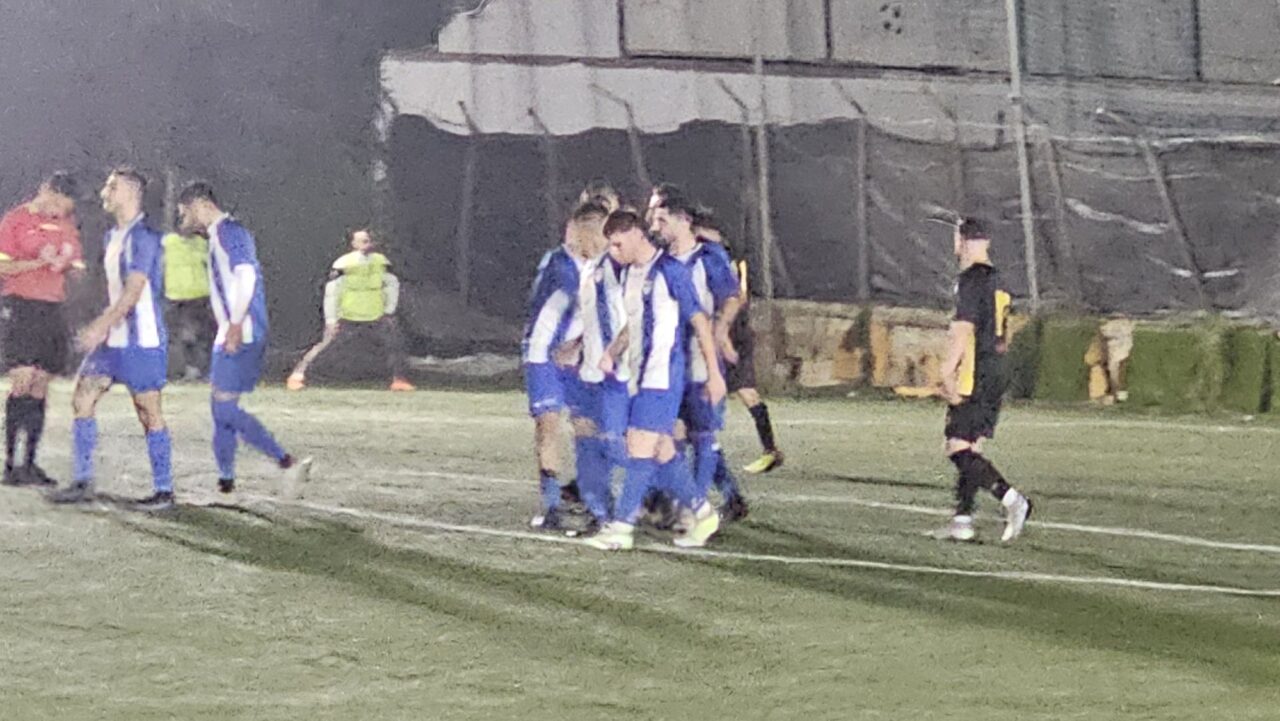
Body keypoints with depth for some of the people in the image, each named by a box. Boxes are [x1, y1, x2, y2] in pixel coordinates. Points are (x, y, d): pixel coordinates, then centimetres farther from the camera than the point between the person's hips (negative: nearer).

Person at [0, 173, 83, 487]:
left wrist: (66, 262, -2)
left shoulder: (66, 225, 14)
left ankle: (29, 463, 6)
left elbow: (76, 266, 20)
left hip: (53, 308, 6)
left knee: (41, 387, 4)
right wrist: (38, 262, -17)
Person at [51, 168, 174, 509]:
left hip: (142, 340, -9)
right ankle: (82, 483, 7)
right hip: (113, 339, 9)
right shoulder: (112, 237, 15)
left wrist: (100, 326, -27)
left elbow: (133, 291, -22)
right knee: (83, 400, 3)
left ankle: (164, 490, 3)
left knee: (149, 413, -4)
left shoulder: (143, 237, -14)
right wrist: (102, 329, 18)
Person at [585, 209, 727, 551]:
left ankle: (621, 526, -12)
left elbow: (700, 321, -9)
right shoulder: (628, 273, 15)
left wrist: (714, 373, -10)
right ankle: (702, 513, 20)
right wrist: (613, 353, 8)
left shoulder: (670, 270, -10)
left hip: (664, 375, -9)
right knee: (661, 451, 9)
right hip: (637, 376, 9)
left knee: (641, 447, -11)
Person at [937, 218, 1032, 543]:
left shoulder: (971, 279, -11)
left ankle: (1011, 498, -22)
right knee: (969, 450, 11)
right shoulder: (996, 281, 18)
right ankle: (962, 520, 6)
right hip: (994, 377, 9)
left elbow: (965, 329, -19)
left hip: (972, 378, -9)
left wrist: (948, 372, -20)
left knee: (960, 449, -11)